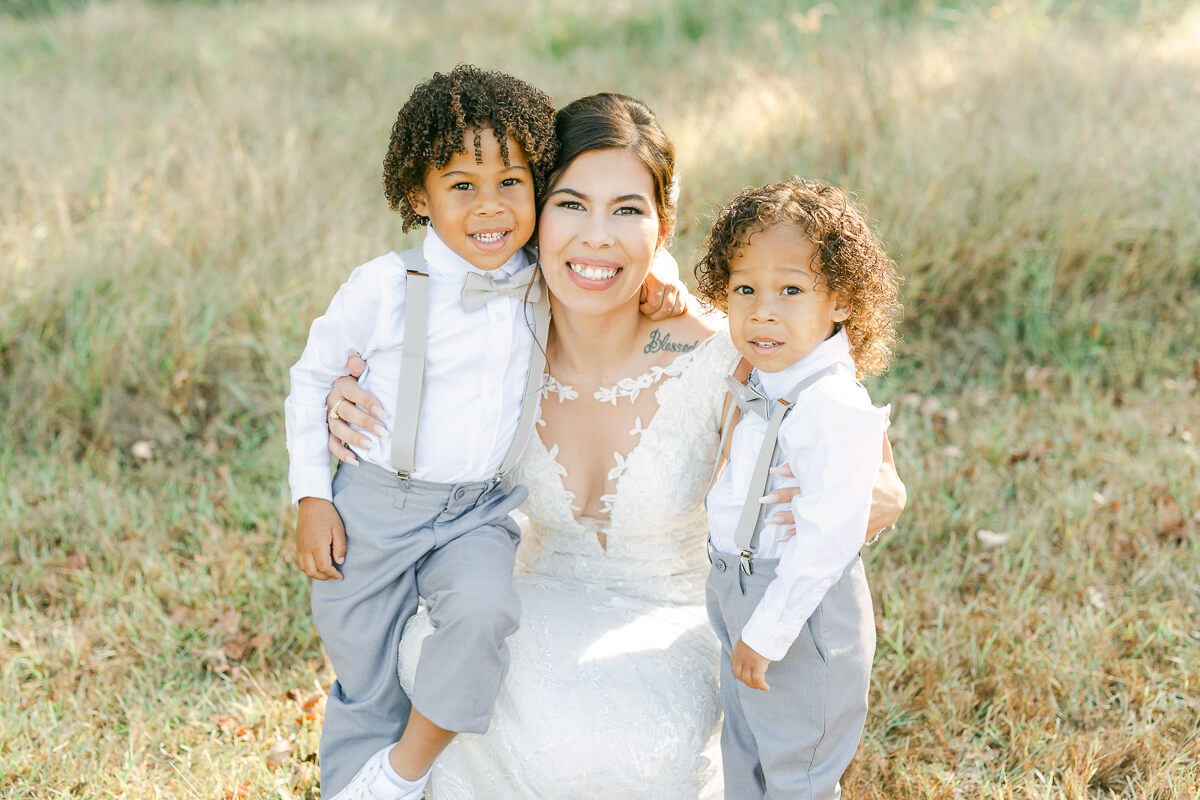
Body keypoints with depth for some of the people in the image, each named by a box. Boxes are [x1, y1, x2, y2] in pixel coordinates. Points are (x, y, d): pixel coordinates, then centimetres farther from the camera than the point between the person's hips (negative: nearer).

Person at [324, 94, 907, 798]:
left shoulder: (714, 362, -19)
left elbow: (886, 496, -11)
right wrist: (348, 416, -14)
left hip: (672, 631, -2)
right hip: (544, 621, 3)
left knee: (628, 735, -35)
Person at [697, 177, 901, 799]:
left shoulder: (836, 409, -27)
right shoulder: (760, 385, 0)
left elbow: (825, 539, -28)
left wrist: (766, 633, -24)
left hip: (800, 608, -8)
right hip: (735, 593, 9)